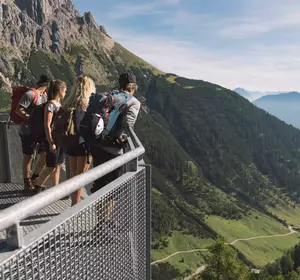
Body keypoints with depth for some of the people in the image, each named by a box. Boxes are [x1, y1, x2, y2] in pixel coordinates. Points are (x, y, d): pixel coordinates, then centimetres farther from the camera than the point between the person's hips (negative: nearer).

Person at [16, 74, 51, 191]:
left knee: (45, 155, 8)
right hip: (28, 132, -7)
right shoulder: (30, 94, -14)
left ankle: (34, 179, 28)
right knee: (28, 157, 5)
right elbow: (18, 110, -17)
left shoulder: (44, 95, 11)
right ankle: (27, 183, 20)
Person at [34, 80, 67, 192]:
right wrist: (51, 142, -20)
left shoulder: (59, 104, 10)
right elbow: (47, 125, -18)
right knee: (51, 167, 2)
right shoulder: (50, 105, -15)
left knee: (58, 166, 12)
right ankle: (37, 186, 19)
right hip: (53, 141, -8)